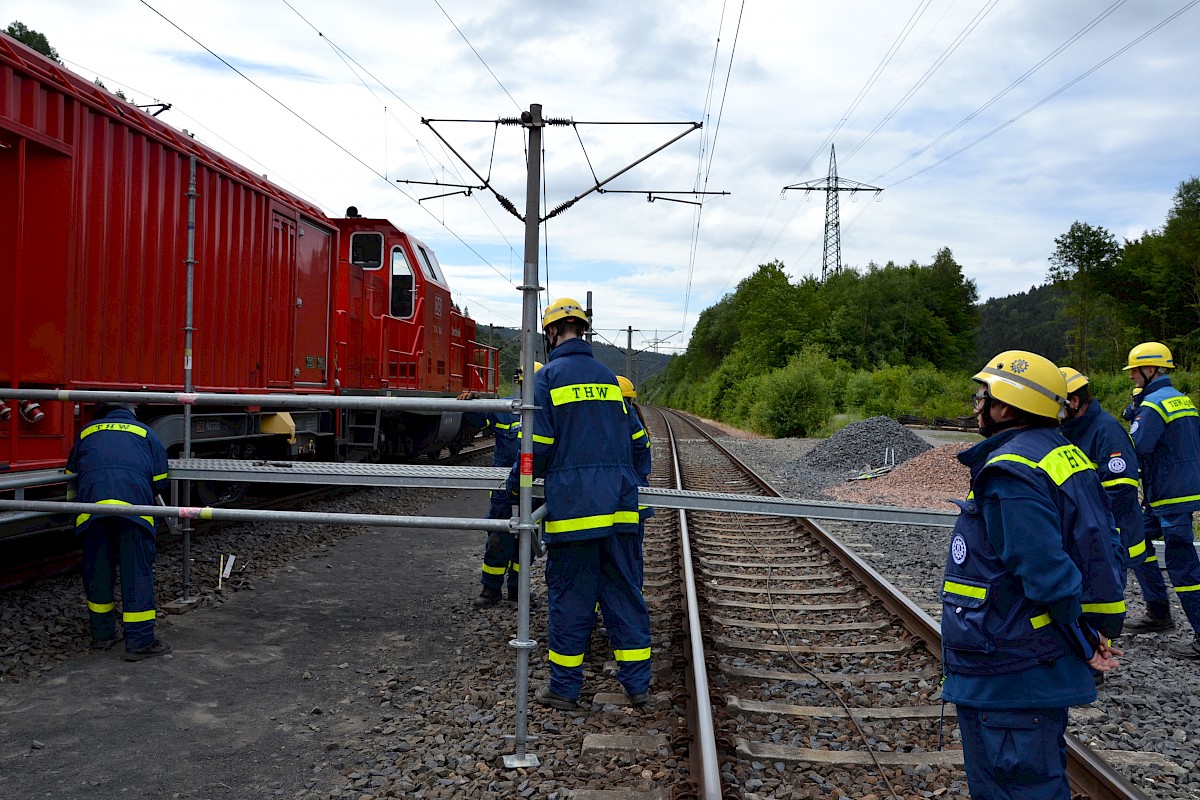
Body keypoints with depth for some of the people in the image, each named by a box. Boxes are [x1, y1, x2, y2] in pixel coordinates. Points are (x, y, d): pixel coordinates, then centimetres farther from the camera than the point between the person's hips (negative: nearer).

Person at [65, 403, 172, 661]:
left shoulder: (87, 431, 30)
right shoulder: (145, 433, 23)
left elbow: (71, 475, 33)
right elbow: (160, 481, 16)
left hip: (91, 503, 2)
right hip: (134, 502, -2)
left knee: (97, 569, 16)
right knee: (137, 570, 0)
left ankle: (102, 634, 26)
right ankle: (139, 642, 0)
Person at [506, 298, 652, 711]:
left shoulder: (548, 376, -2)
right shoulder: (608, 377, 15)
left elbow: (539, 445, -8)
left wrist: (517, 482, 8)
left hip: (573, 504, -5)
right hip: (618, 504, 5)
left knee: (570, 596, 3)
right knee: (623, 591, 10)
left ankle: (565, 688, 13)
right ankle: (637, 684, 15)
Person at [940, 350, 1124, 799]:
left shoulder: (1010, 472, -22)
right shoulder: (1065, 456, 9)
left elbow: (1048, 574, -27)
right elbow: (1103, 544, 12)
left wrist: (1085, 645, -12)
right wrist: (1100, 632, 10)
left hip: (1008, 675, -10)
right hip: (1044, 667, 10)